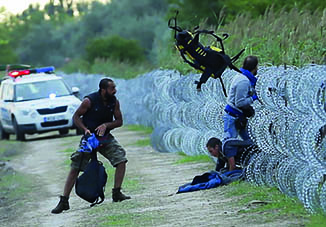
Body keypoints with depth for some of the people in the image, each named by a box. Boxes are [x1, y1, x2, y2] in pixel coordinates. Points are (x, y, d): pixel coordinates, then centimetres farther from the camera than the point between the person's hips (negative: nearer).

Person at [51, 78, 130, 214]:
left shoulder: (114, 102, -6)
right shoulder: (89, 101, -17)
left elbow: (119, 121, 2)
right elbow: (76, 116, -7)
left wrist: (106, 125, -17)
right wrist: (85, 129, -21)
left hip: (105, 137, 4)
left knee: (121, 159, -14)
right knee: (75, 168, -7)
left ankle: (117, 193, -3)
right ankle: (64, 202, -1)